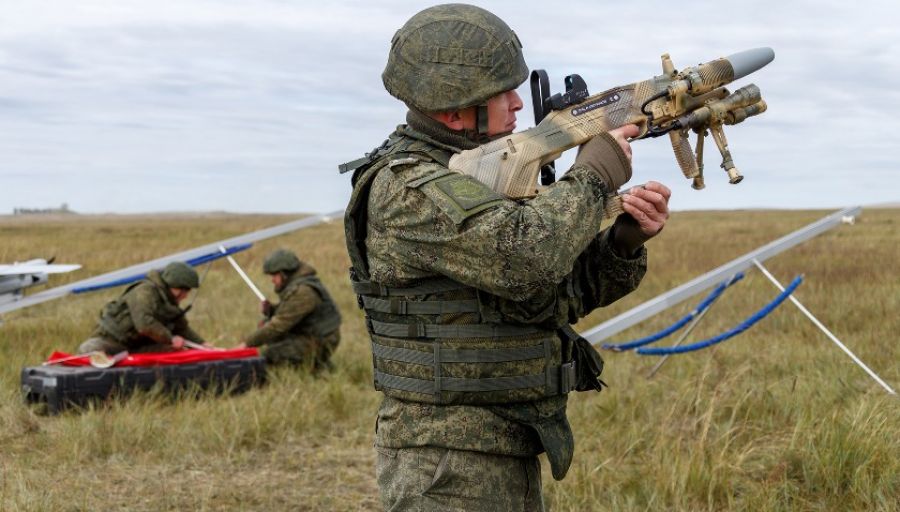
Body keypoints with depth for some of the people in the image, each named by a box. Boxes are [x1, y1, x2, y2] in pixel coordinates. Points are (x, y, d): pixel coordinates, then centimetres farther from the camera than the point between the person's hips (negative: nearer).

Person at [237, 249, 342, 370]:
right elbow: (285, 316, 20)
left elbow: (279, 325, -25)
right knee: (265, 325, 9)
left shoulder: (302, 291, -24)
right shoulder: (293, 284, 8)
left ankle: (316, 362, -6)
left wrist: (248, 343, -21)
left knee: (271, 354, -20)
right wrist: (270, 309, -3)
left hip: (318, 343, -10)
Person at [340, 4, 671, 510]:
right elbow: (529, 257, -32)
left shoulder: (486, 174, 10)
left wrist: (629, 236, -6)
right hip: (447, 468, -9)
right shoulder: (408, 190, -18)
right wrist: (596, 173, -16)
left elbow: (569, 290, 12)